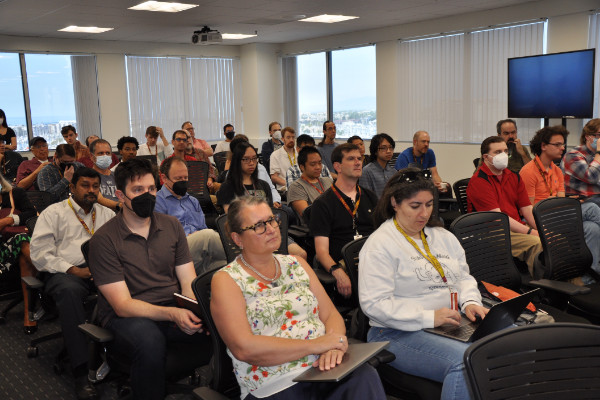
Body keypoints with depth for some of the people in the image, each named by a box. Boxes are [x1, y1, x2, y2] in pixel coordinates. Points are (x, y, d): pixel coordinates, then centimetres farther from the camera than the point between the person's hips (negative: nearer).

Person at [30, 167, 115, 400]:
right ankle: (81, 372, -38)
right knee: (69, 291, -39)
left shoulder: (107, 214, 24)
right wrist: (74, 270, -10)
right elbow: (40, 253, 2)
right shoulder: (54, 213, 13)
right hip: (67, 272, -2)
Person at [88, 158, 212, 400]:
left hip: (174, 309, 4)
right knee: (150, 341, -37)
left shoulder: (171, 226, 6)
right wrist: (173, 314, -29)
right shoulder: (104, 239, -7)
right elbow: (123, 305, -13)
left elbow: (189, 283, 3)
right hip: (127, 316, -4)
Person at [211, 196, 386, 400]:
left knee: (365, 378, -26)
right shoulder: (226, 280, 0)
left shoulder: (296, 264, 16)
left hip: (323, 369, 5)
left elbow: (331, 315, 12)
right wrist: (315, 344, -14)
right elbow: (244, 348, -13)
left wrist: (334, 344, -11)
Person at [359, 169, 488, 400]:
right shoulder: (379, 245, -10)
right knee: (466, 360, -31)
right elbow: (374, 304, -17)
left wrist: (470, 302, -2)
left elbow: (463, 276, 21)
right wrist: (429, 317, -21)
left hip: (449, 324, 8)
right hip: (400, 333, -7)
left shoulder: (442, 236, 15)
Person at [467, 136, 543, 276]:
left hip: (518, 227, 7)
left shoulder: (514, 177, 17)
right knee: (537, 243, -28)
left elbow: (527, 209, 11)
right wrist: (529, 232, -20)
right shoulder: (478, 181, -8)